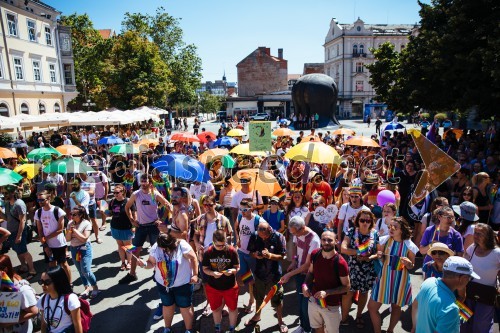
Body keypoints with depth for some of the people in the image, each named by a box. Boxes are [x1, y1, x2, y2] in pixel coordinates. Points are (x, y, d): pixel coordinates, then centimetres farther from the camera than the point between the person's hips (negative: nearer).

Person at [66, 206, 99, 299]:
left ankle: (95, 288, 7)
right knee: (80, 271, 13)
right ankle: (87, 288, 26)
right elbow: (67, 239, 5)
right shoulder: (70, 224, 3)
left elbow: (84, 238, -17)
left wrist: (75, 230, -15)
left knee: (86, 271, -11)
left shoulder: (86, 223, -11)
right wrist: (69, 231, -12)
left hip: (84, 248, -6)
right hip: (73, 249, 6)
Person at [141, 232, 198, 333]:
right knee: (167, 306, 24)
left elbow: (193, 258, -17)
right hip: (163, 284, 4)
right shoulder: (155, 247, -15)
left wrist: (195, 274, -16)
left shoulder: (182, 245, -26)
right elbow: (151, 263, -4)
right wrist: (144, 264, -26)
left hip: (183, 284, -3)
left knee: (185, 308, 13)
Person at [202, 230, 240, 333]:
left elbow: (237, 267, -7)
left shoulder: (232, 251, -17)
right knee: (216, 309, 21)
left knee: (233, 308, 16)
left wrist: (232, 270, -29)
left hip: (230, 286, -1)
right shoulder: (208, 252, -14)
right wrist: (212, 273, -26)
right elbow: (205, 268, -6)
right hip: (213, 287, 1)